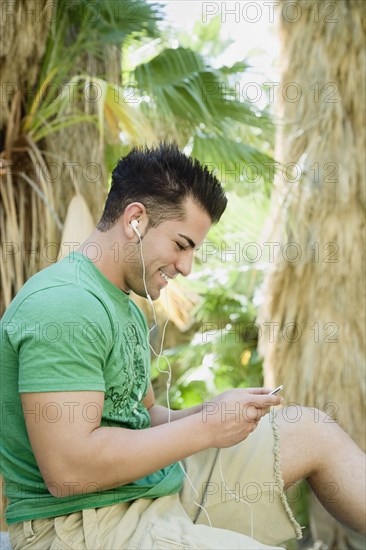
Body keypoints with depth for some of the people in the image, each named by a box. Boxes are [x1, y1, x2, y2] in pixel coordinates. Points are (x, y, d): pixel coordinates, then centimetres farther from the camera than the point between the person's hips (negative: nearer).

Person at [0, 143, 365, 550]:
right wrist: (206, 427, -18)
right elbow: (67, 470, -27)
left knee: (310, 430, 9)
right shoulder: (61, 304, -20)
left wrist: (213, 412, -2)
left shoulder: (126, 307, 13)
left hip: (156, 486, 10)